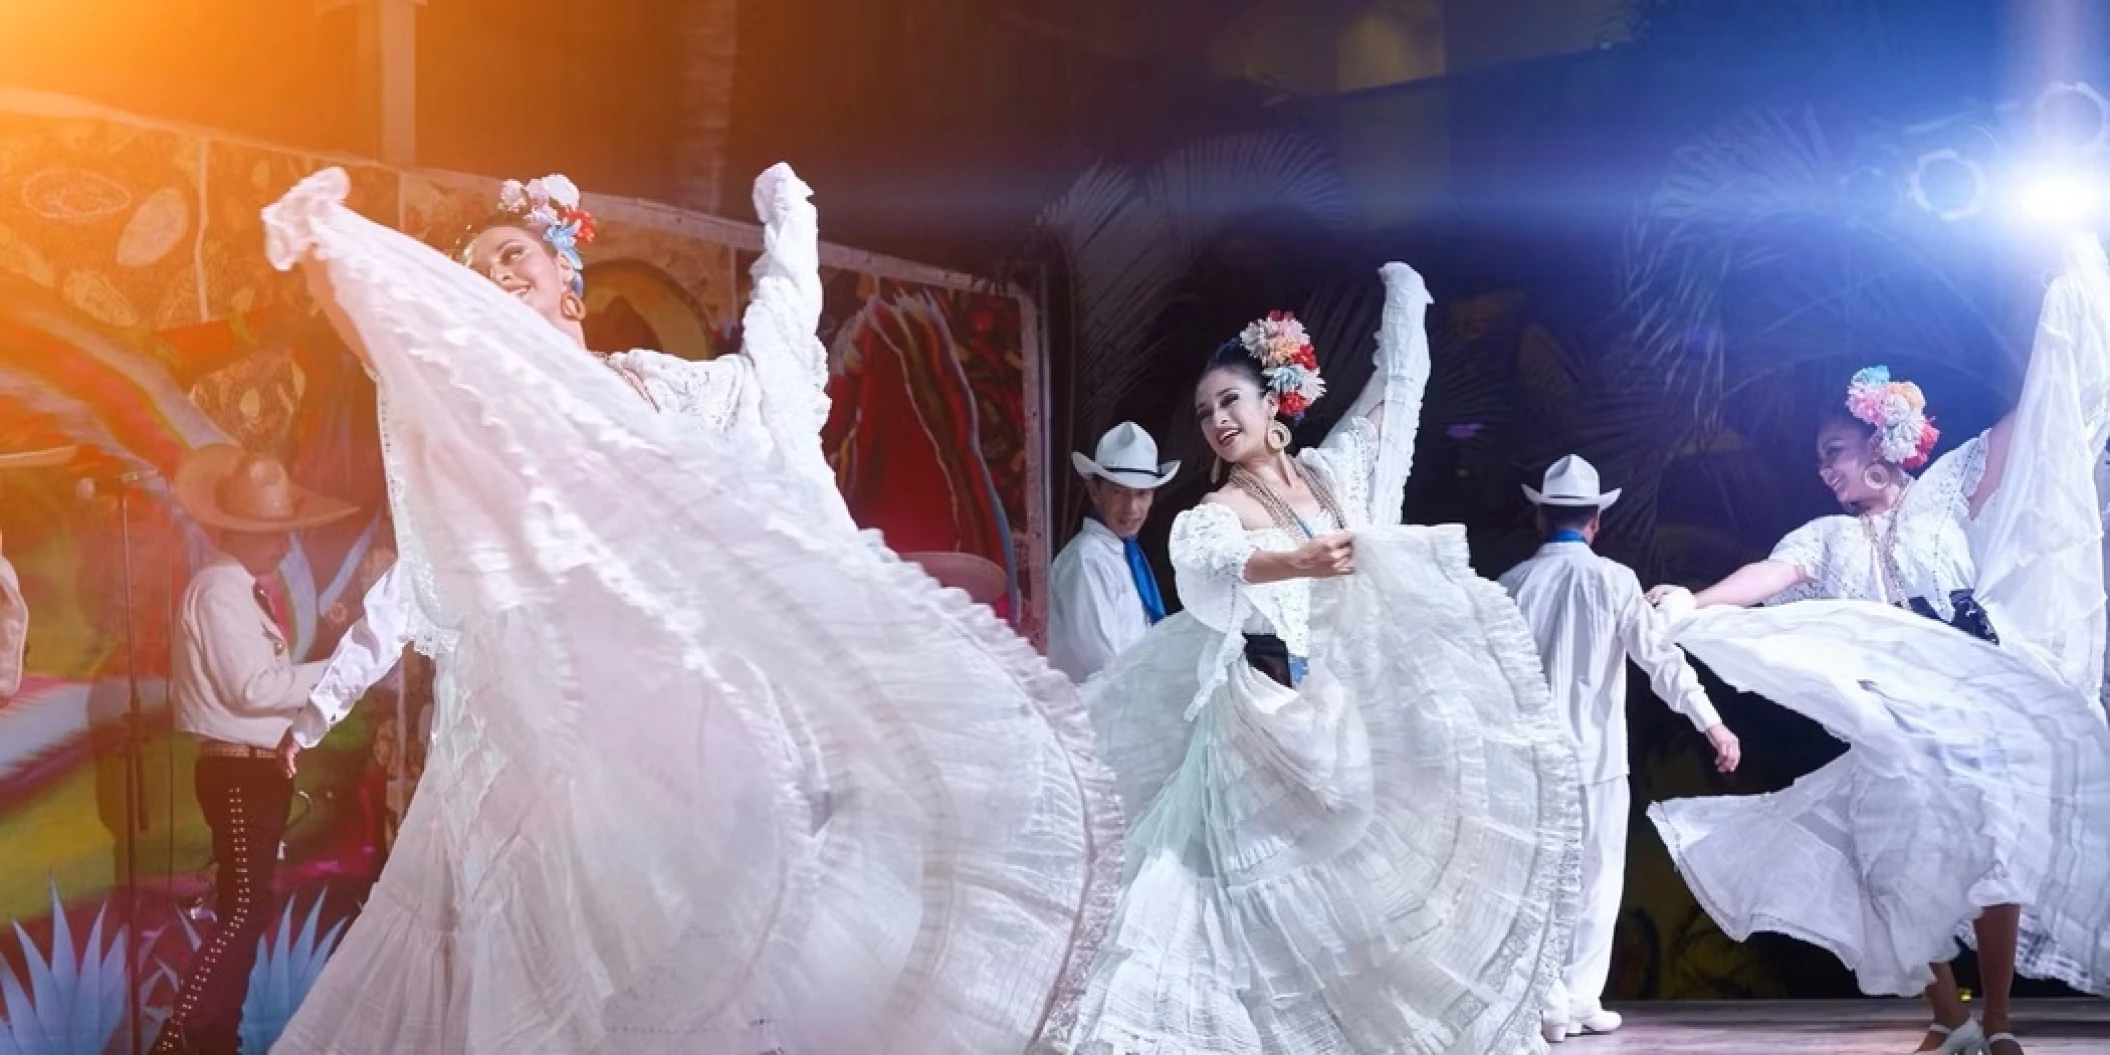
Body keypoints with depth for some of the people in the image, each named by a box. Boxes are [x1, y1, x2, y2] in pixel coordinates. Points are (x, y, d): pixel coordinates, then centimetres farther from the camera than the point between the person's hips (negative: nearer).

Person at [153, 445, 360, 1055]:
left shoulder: (248, 590, 16)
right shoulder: (219, 589, -14)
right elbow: (255, 687, -22)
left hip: (259, 770, 10)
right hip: (238, 772, -10)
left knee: (243, 909, 13)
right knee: (246, 911, -13)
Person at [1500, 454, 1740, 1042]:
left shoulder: (1512, 585, 3)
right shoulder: (1612, 580, -6)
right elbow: (1660, 656, -10)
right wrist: (1713, 726, -7)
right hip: (1595, 755, -3)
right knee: (1597, 880, 7)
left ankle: (1548, 1002, 7)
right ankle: (1580, 1000, 7)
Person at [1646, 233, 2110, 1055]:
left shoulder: (1944, 497, 8)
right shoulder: (1829, 538, 14)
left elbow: (2025, 421, 2)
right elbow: (1768, 575, -4)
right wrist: (1694, 603, -24)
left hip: (1979, 700, -2)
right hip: (1893, 720, 2)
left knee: (1997, 842, -10)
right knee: (1909, 858, -8)